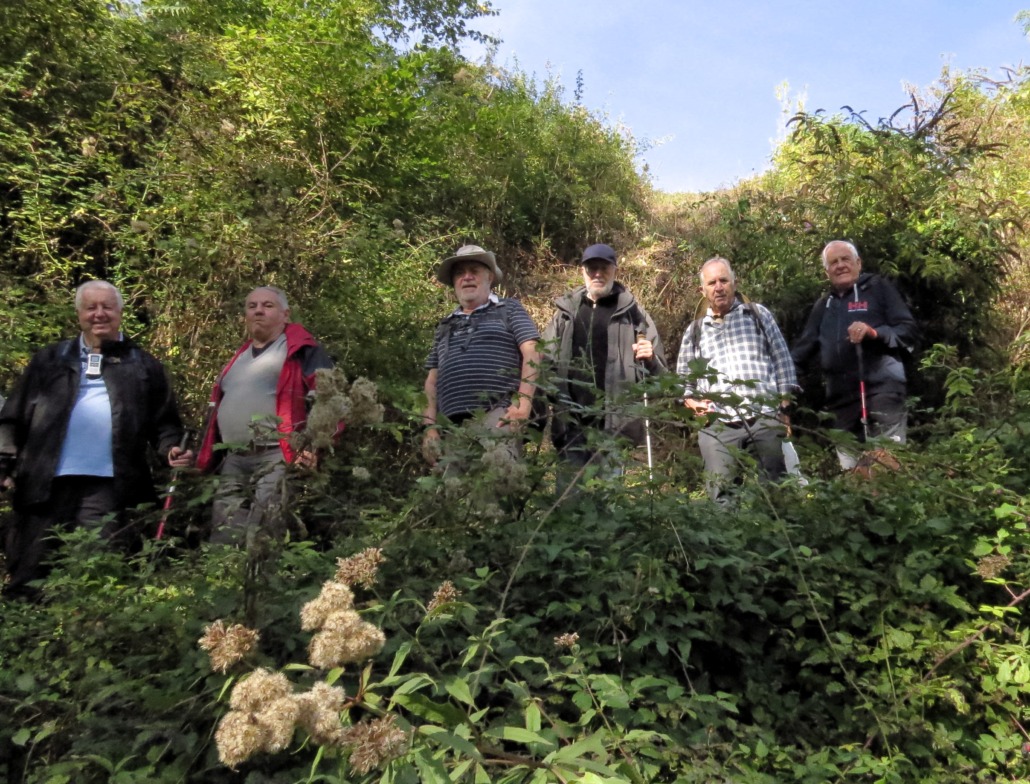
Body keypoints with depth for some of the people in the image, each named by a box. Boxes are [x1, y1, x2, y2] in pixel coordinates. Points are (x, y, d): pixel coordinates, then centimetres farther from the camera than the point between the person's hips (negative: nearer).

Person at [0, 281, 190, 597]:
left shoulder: (143, 365, 11)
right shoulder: (49, 360, 13)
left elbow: (164, 420, 9)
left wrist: (171, 447, -11)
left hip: (107, 486, -1)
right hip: (44, 483, 2)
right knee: (28, 577, 9)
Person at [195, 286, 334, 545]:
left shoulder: (301, 350, 0)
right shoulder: (239, 357, 24)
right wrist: (209, 456, 24)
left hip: (276, 459, -8)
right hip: (232, 463, 8)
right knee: (224, 542, 8)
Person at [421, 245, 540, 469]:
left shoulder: (508, 309, 13)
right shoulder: (445, 327, 26)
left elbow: (532, 354, 1)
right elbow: (432, 380, 23)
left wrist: (524, 401, -13)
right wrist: (430, 425, 11)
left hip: (497, 416, -5)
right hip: (452, 425, 5)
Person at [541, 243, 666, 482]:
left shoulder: (632, 313, 6)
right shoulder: (565, 312, 12)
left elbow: (658, 372, 4)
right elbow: (546, 364, 7)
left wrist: (650, 360, -18)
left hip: (614, 423, -2)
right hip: (570, 423, 2)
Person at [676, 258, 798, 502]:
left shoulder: (758, 314, 14)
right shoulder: (694, 331, 16)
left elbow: (782, 361, 10)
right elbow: (683, 379, 18)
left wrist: (784, 408, 2)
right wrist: (691, 401, -3)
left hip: (765, 420, 0)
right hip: (718, 426, 1)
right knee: (722, 496, -4)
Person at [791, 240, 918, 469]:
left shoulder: (878, 288, 7)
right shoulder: (823, 306, 22)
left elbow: (909, 330, -1)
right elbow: (802, 351, 19)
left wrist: (874, 332, -18)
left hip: (881, 392, -5)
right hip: (842, 400, 5)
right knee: (850, 471, 8)